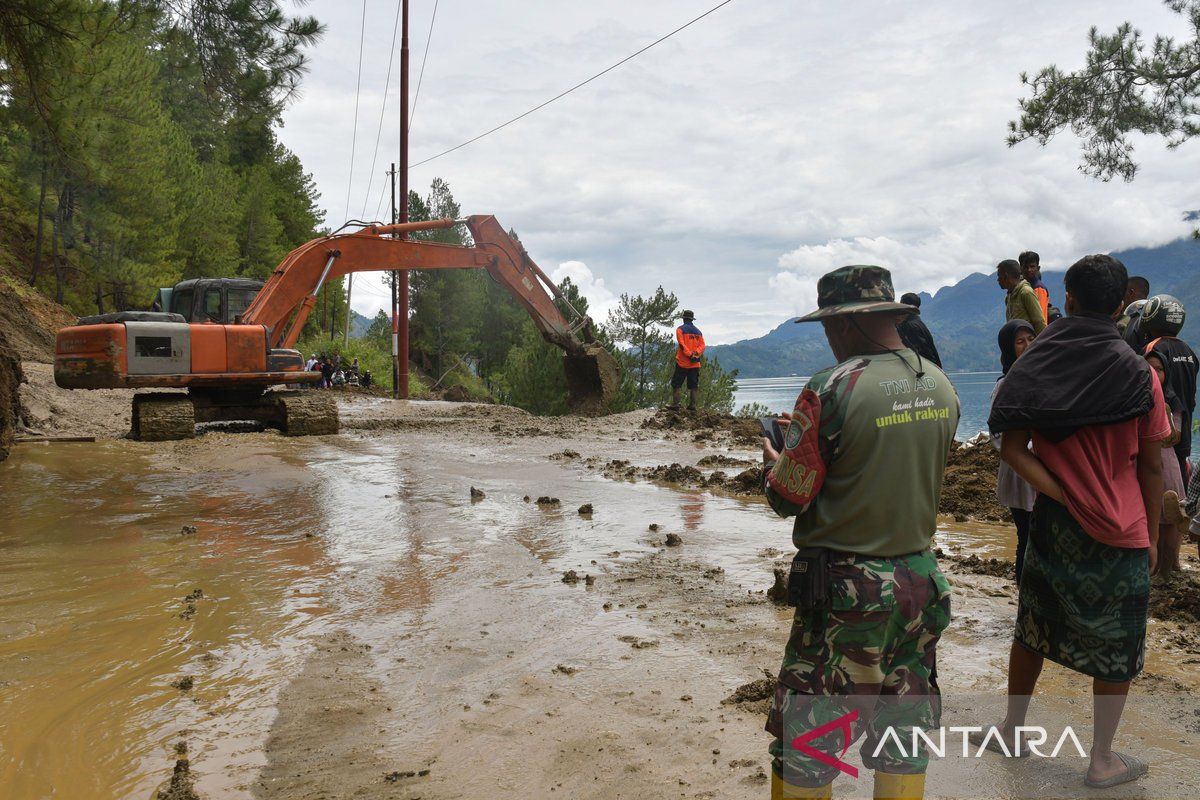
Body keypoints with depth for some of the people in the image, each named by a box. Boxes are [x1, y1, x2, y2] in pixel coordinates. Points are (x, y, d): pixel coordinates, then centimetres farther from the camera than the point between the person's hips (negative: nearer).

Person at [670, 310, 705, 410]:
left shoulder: (680, 329, -2)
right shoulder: (698, 331, 14)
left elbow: (682, 344, -14)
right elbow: (702, 345, 3)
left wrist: (690, 355, -15)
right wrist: (695, 354, -10)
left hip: (682, 363, -4)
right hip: (695, 364, 4)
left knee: (676, 384, 2)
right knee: (693, 386, 7)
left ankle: (675, 404, -4)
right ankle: (692, 405, 3)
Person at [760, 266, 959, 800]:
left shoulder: (832, 390, -18)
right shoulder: (941, 386, 3)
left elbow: (788, 498, -12)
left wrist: (772, 463, 10)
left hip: (847, 590, -7)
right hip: (921, 579, 7)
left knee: (806, 736, 7)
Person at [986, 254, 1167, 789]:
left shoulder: (1034, 364, -3)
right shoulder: (1138, 374, -9)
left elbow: (1012, 449, -10)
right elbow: (1151, 466, -3)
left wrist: (1062, 494, -9)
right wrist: (1152, 535, 6)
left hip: (1054, 523, 3)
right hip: (1121, 532, -2)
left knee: (1034, 630, 18)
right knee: (1117, 648, 12)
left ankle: (1012, 730, 31)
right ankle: (1102, 760, 22)